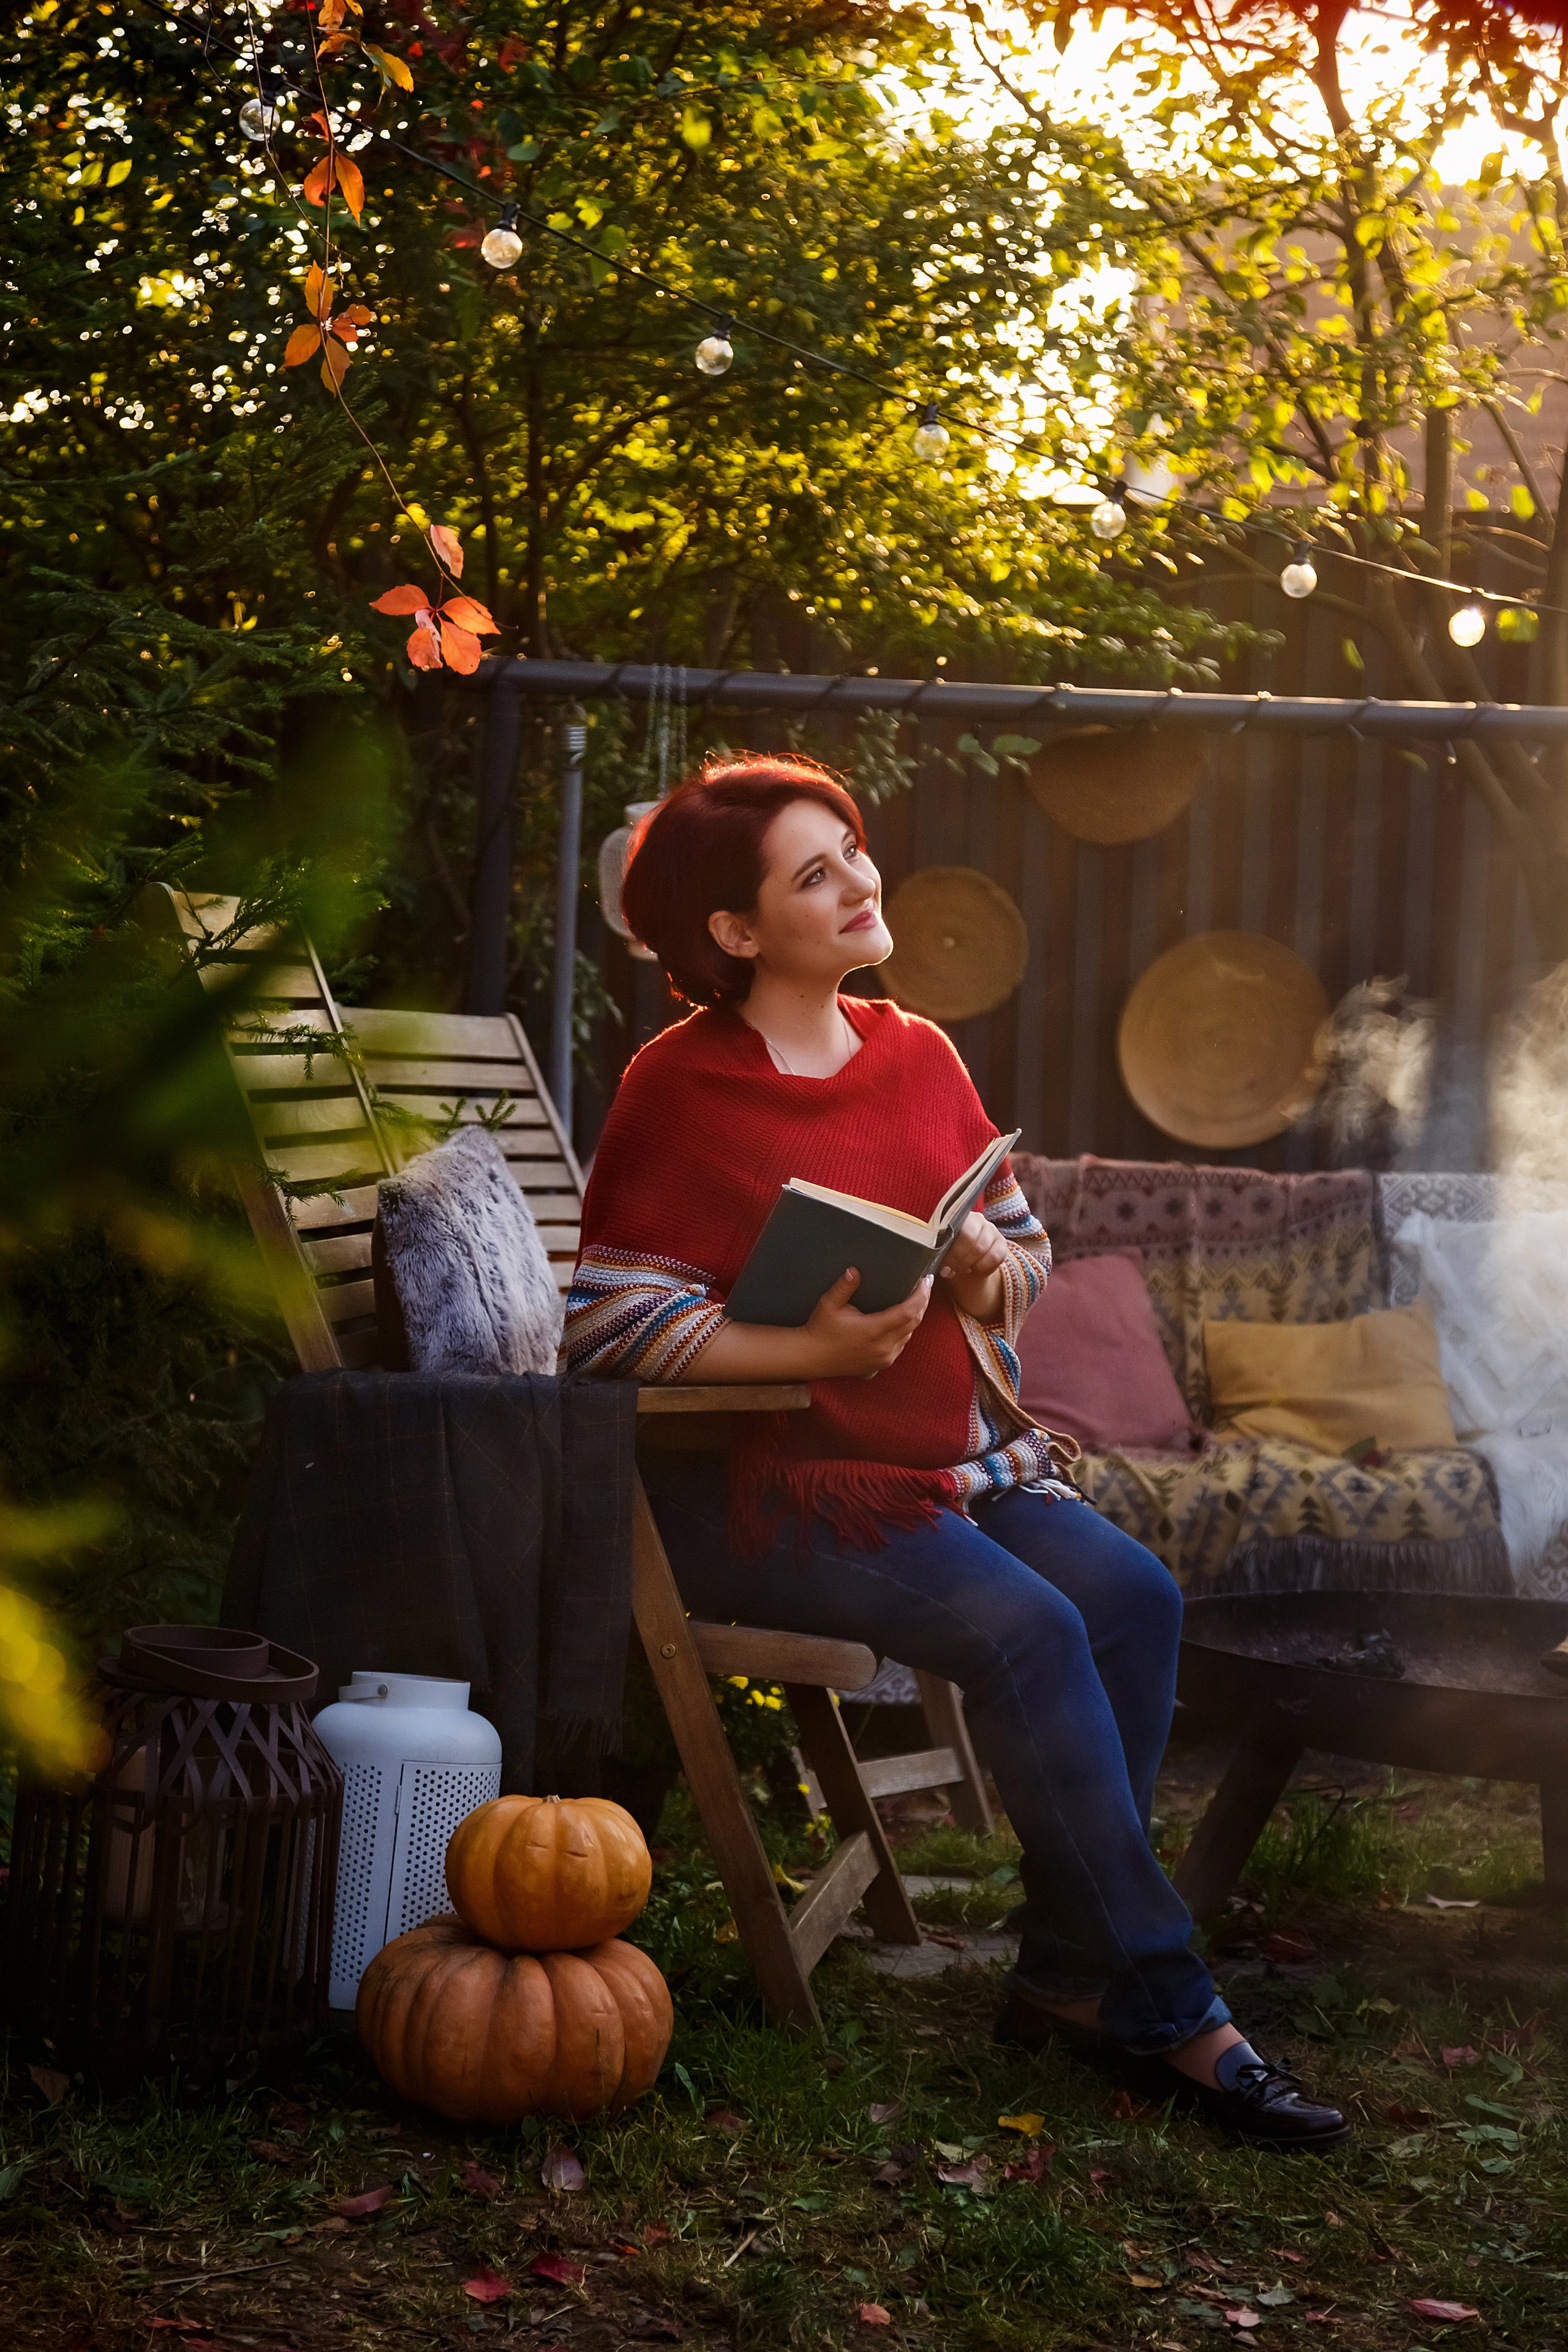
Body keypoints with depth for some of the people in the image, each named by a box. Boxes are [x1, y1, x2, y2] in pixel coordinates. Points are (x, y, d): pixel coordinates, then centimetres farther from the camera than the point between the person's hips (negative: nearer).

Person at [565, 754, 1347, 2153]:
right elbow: (606, 1323, -14)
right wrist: (812, 1348, -24)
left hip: (959, 1455, 7)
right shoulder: (681, 1090, -7)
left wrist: (989, 1263, -6)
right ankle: (1171, 2012, -19)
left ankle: (1072, 1976, -11)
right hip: (766, 1483, -7)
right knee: (1027, 1626, -27)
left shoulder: (918, 1056, 13)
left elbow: (1030, 1251, 19)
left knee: (1134, 1597, -19)